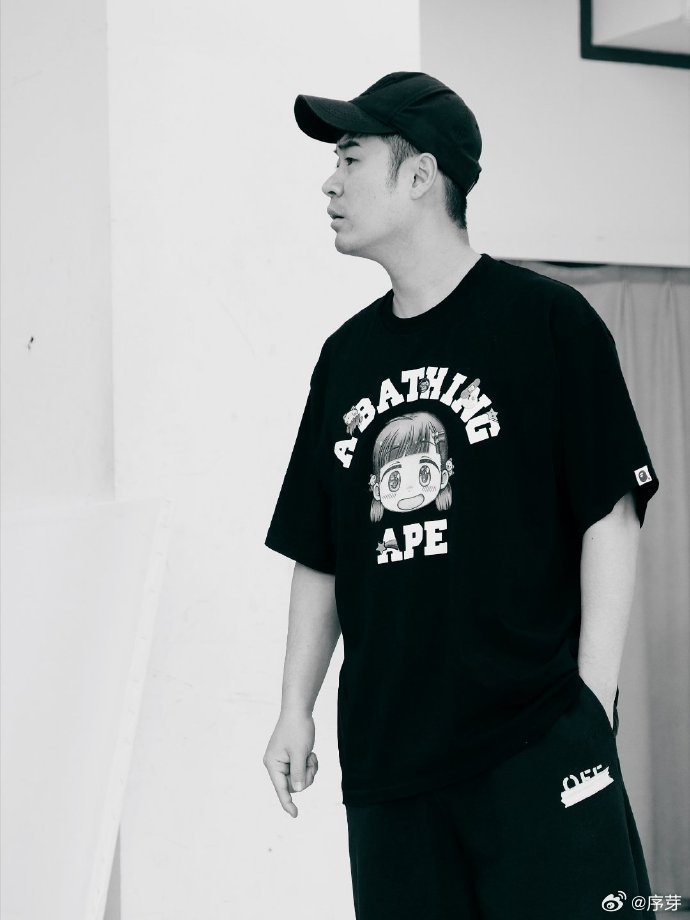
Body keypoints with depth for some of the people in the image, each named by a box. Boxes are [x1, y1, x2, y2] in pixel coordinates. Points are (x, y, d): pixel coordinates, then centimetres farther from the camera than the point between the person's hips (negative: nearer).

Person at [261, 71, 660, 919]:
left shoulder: (547, 321, -3)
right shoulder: (347, 355, 12)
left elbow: (611, 517, -5)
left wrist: (591, 703, -10)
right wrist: (296, 710, 11)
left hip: (537, 743, -5)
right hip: (384, 751, 5)